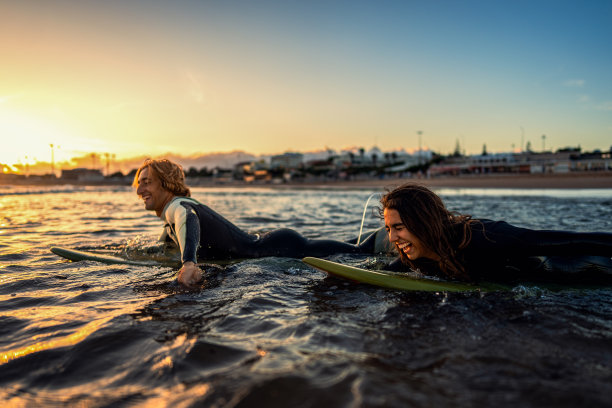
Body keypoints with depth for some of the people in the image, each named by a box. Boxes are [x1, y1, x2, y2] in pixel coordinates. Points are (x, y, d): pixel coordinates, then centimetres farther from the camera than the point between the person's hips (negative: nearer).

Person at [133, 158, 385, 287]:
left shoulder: (177, 206, -14)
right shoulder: (170, 218, 16)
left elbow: (188, 222, -42)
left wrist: (189, 263, -59)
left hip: (276, 247, -8)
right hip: (260, 246, 8)